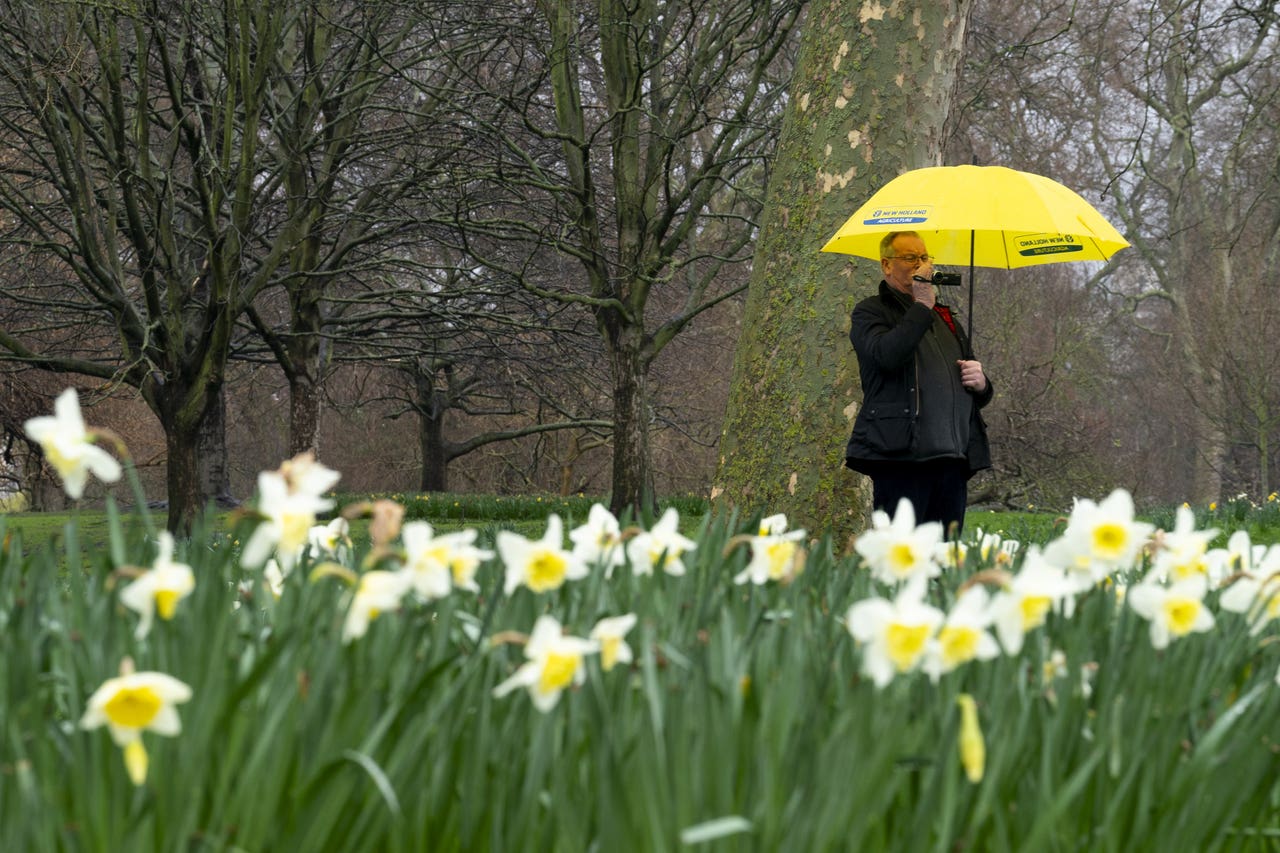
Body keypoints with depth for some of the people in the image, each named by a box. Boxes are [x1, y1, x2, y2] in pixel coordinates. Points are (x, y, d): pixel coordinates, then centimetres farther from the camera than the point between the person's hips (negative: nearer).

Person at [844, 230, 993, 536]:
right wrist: (922, 306, -9)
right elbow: (886, 355, -16)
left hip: (954, 460, 7)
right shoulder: (870, 312, 7)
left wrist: (981, 384, 9)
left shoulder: (945, 317, 27)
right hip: (902, 454, -7)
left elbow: (978, 396, 33)